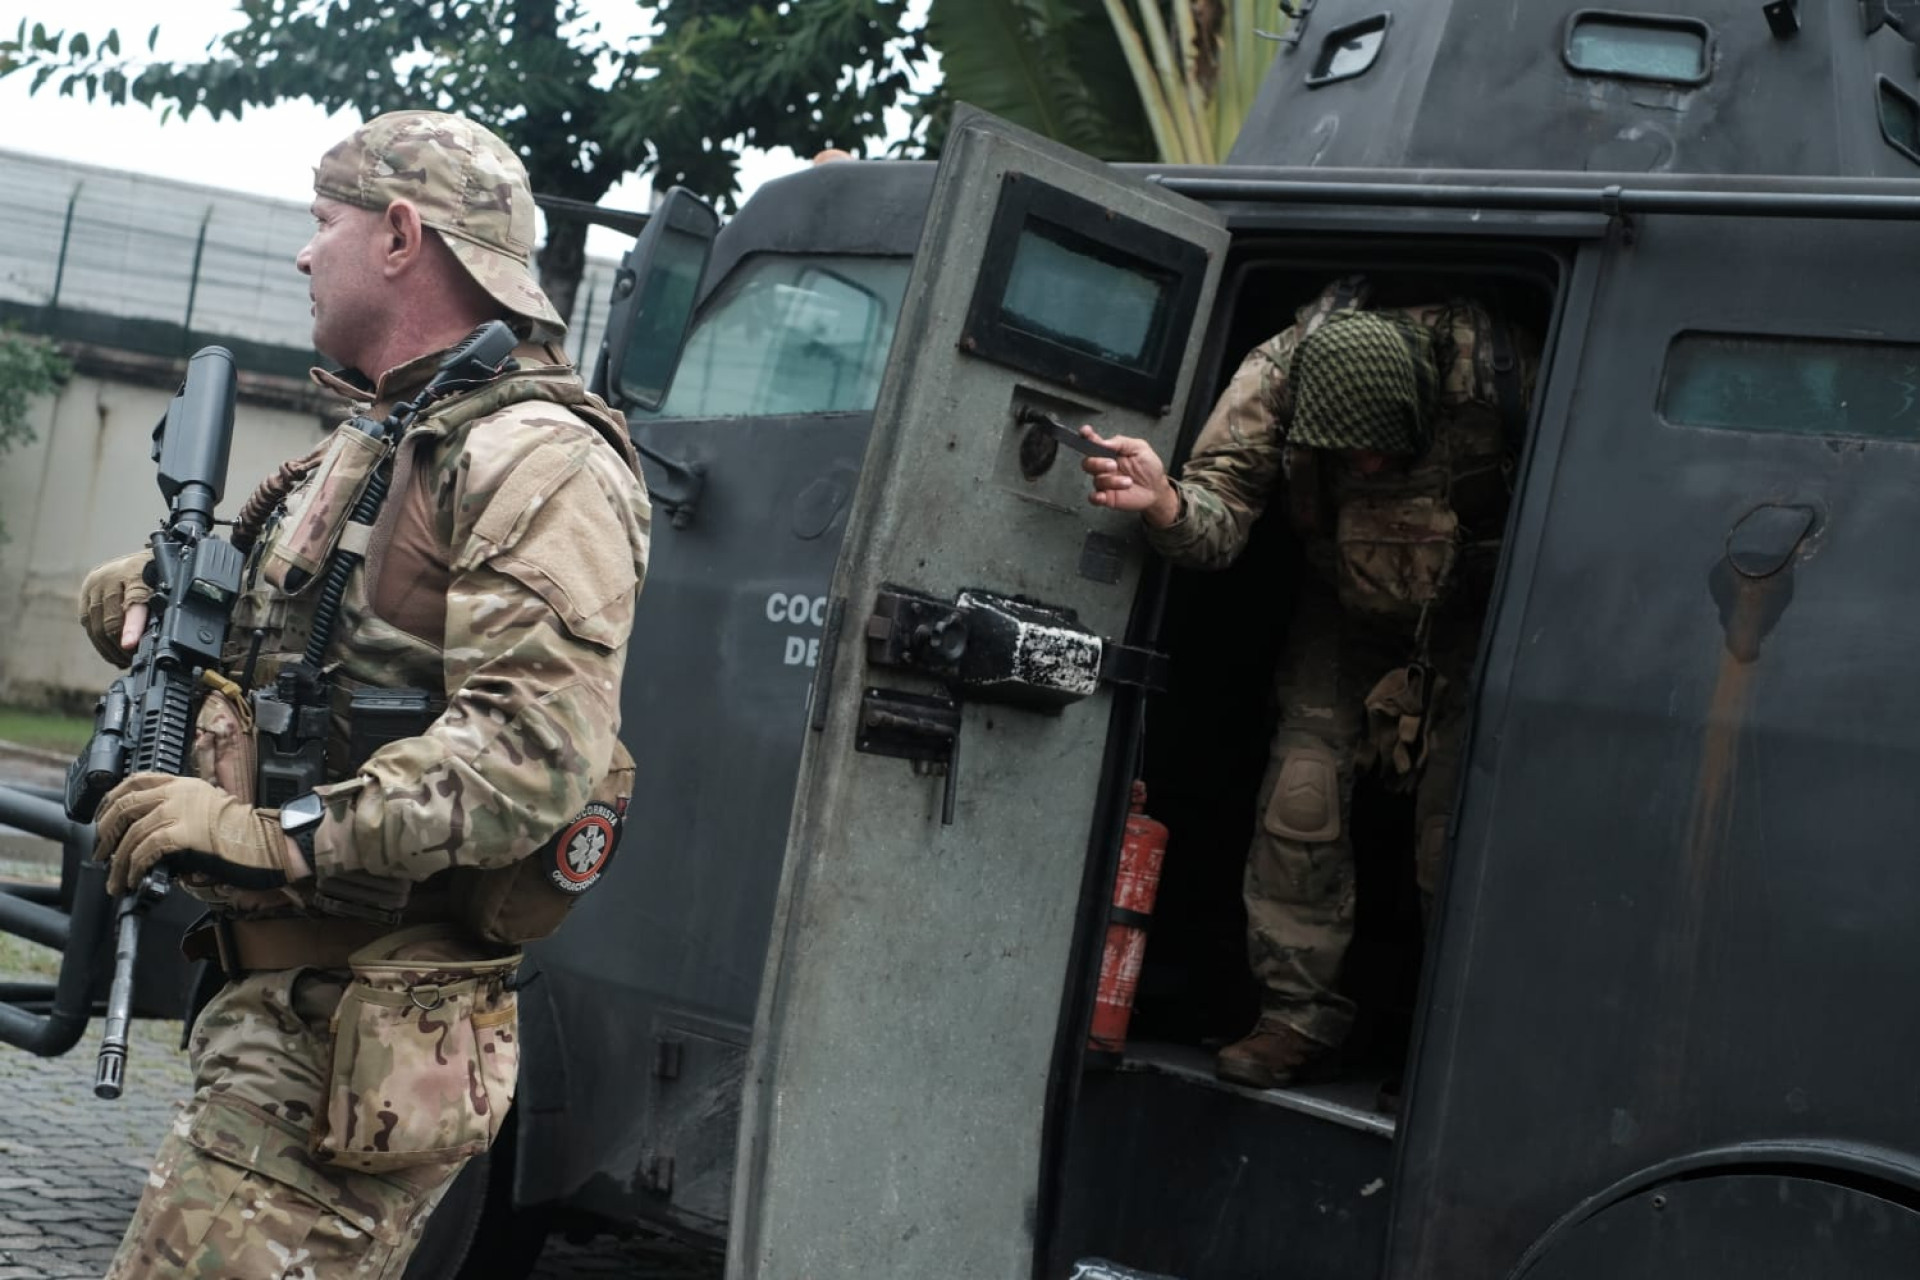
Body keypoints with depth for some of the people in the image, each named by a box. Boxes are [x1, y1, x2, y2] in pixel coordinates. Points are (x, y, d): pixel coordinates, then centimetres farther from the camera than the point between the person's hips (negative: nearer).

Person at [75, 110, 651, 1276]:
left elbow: (535, 748, -24)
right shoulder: (362, 451, 21)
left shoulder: (539, 460, -12)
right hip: (273, 997, 10)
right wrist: (166, 595, 13)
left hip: (362, 1037, -10)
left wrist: (281, 840, -29)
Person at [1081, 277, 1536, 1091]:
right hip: (1344, 606, 2)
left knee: (1455, 822, -9)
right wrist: (1165, 503, -53)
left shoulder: (1494, 369, -33)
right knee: (1302, 793, -9)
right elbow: (1222, 513, -30)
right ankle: (1298, 1017, 3)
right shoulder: (1278, 375, -27)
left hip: (1469, 615, -2)